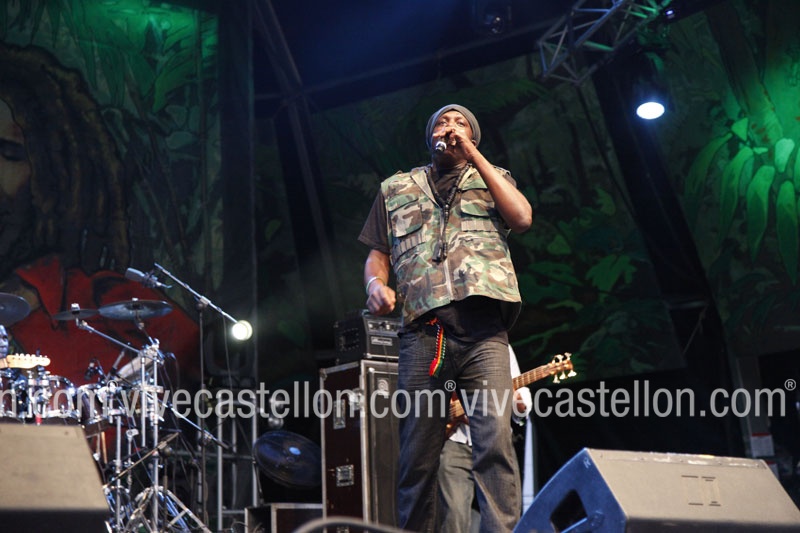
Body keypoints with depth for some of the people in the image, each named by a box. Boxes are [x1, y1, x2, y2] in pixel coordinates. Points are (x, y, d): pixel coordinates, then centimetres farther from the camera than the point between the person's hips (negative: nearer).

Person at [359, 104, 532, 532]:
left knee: (495, 440, -16)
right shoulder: (396, 188, 26)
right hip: (423, 329, 2)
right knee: (416, 452, -1)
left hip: (483, 324, -1)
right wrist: (376, 283, 0)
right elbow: (377, 254, 24)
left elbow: (521, 218, 2)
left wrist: (473, 155, 4)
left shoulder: (492, 178, 23)